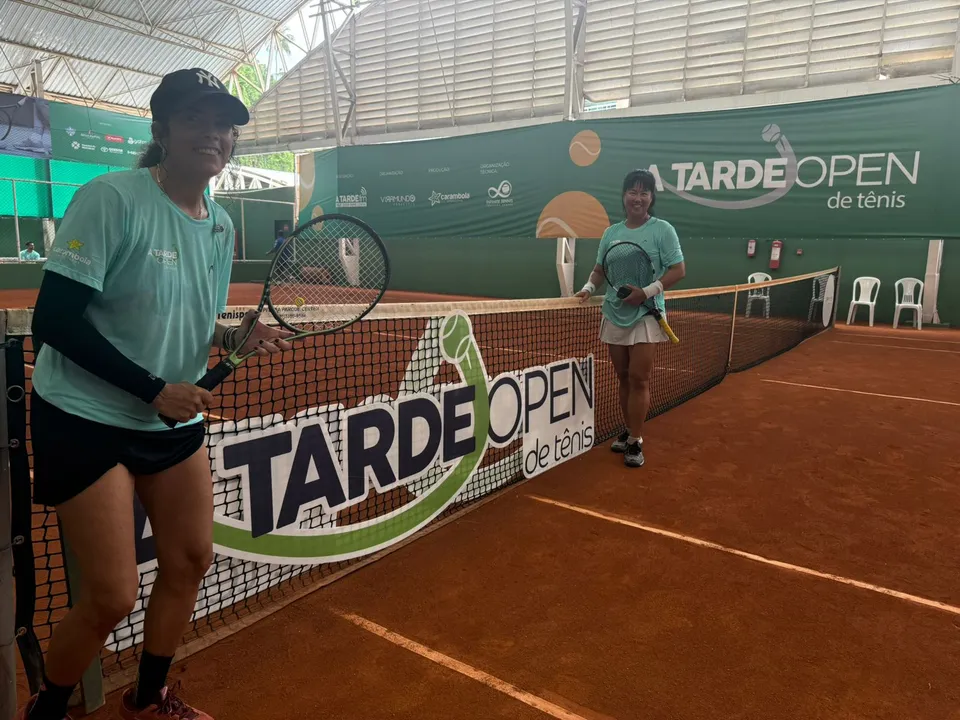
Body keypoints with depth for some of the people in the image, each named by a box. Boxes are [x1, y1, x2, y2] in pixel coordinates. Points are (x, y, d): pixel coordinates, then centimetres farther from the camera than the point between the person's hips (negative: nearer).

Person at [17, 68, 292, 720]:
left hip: (176, 420, 7)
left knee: (190, 562, 11)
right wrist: (155, 390, -21)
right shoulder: (111, 198, -16)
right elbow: (55, 320, -20)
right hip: (86, 421, -7)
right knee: (112, 598, -3)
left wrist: (236, 336, -8)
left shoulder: (222, 225, 5)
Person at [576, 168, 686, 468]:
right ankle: (629, 431, 24)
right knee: (623, 377, 11)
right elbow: (600, 269, 17)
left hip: (646, 315, -4)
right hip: (614, 314, 4)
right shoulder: (611, 232, 9)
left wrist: (647, 292, -18)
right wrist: (589, 287, -3)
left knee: (639, 378, -6)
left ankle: (635, 441, 2)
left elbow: (678, 270, -8)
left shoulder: (662, 230, -4)